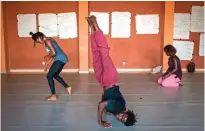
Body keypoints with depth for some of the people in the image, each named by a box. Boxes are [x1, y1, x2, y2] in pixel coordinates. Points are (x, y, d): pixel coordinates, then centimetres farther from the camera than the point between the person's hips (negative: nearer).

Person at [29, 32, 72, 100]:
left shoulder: (47, 41, -12)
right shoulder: (48, 40, 18)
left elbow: (53, 53, -22)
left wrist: (47, 56, -4)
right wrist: (47, 64, 19)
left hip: (60, 60, -10)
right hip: (62, 59, 10)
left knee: (49, 76, -3)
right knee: (55, 75, 24)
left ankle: (54, 95, 1)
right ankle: (67, 87, 31)